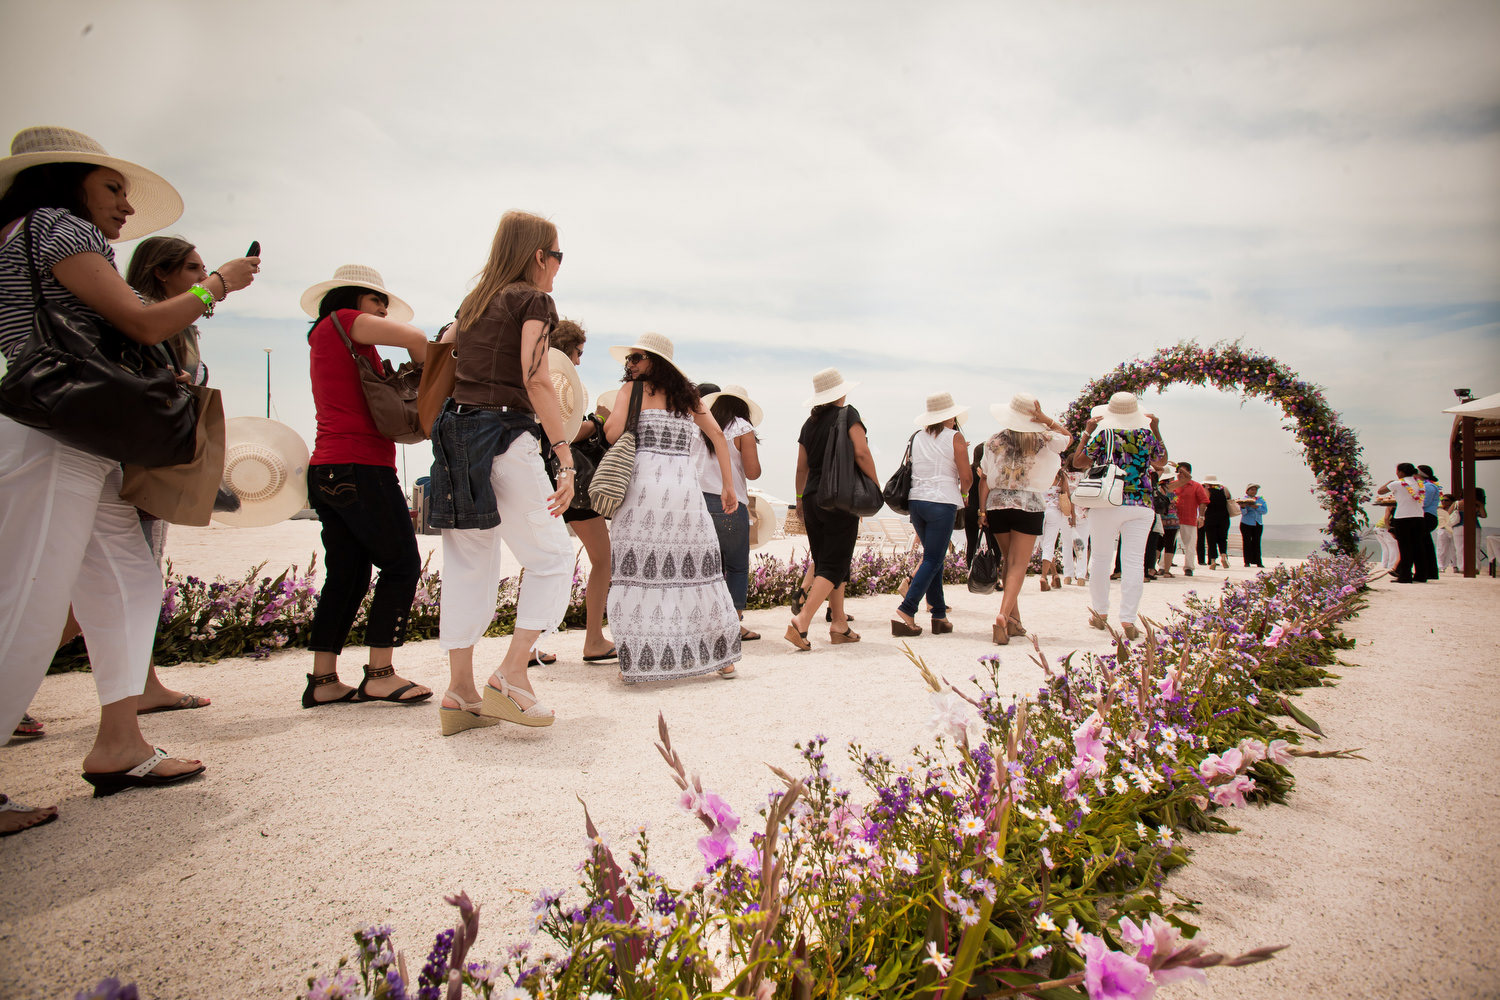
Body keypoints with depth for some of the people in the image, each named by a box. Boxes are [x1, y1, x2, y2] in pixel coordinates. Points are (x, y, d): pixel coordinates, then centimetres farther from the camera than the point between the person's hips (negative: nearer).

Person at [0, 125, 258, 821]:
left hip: (82, 448, 10)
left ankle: (118, 745, 11)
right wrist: (216, 286, 1)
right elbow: (143, 324, -12)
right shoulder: (57, 224, -3)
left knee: (130, 582, 9)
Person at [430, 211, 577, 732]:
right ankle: (511, 676, -4)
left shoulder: (474, 302, 19)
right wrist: (565, 457, -17)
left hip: (455, 430, 7)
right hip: (504, 435, -7)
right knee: (551, 557, 3)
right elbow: (536, 381, -13)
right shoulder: (533, 300, -1)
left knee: (468, 566, 9)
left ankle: (460, 693, 13)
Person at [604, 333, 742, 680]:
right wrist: (728, 486, 14)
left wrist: (606, 419, 16)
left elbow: (613, 432, -6)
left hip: (645, 483, -4)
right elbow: (717, 435, 14)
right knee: (696, 568, 7)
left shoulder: (632, 389, 6)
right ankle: (723, 657, 13)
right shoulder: (688, 393, 18)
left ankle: (637, 662, -2)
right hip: (686, 485, 4)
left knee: (639, 569, -1)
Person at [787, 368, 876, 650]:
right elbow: (861, 453, -16)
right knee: (834, 566, -4)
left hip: (813, 497, 6)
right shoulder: (848, 415, -5)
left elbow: (802, 467, 14)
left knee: (824, 561, 13)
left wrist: (800, 498, 25)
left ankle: (839, 625, 17)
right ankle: (802, 621, -16)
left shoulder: (809, 422, 11)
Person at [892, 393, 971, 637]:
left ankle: (940, 616, 15)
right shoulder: (955, 437, -4)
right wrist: (963, 494, 16)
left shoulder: (917, 438, 11)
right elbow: (965, 477, -4)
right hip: (942, 502, -6)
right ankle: (905, 613, -12)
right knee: (932, 561, -2)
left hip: (916, 500, 6)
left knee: (933, 559, 15)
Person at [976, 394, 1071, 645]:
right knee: (1019, 565, -4)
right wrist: (1045, 419, 4)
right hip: (1029, 506, -3)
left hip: (997, 505, 3)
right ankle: (1003, 615, -23)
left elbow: (984, 479, 2)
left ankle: (1014, 619, 19)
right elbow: (1068, 437, 19)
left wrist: (982, 509, 7)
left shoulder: (993, 442, 2)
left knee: (1009, 562, 17)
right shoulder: (1044, 441, -2)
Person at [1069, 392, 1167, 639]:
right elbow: (1161, 462, 21)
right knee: (1134, 562, -2)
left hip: (1106, 505, -1)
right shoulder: (1147, 434, 3)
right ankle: (1128, 621, -7)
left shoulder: (1102, 435, -3)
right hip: (1140, 505, 1)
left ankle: (1100, 614, 20)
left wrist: (1086, 433, 12)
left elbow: (1078, 462, 5)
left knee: (1101, 559, 11)